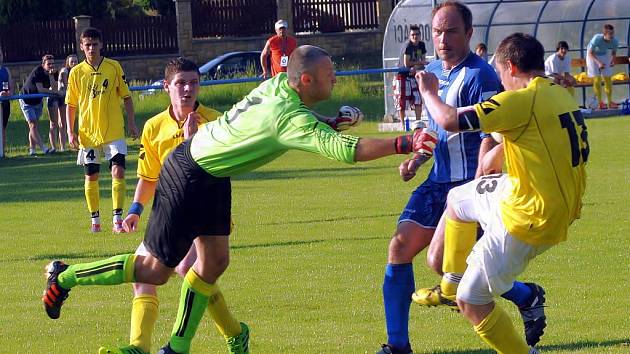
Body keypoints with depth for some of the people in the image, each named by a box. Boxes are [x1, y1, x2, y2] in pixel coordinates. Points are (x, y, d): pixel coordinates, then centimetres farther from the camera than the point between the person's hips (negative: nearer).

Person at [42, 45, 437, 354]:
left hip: (213, 176, 9)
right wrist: (404, 143, -33)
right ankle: (66, 276, 14)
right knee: (156, 270, 1)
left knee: (214, 261, 9)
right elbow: (347, 150, -35)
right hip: (190, 177, -9)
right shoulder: (291, 119, -29)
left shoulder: (279, 83, -4)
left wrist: (333, 123, 4)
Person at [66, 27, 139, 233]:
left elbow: (126, 97, 6)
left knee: (118, 171, -12)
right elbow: (71, 104, 7)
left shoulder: (114, 67, 0)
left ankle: (117, 219, -9)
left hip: (114, 131, -1)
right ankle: (94, 219, 20)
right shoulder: (76, 72, 2)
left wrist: (131, 123, 0)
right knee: (91, 176, 8)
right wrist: (70, 131, -1)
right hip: (88, 133, 1)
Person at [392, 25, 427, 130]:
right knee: (402, 101, -1)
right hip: (402, 75, -6)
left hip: (413, 75, 6)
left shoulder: (421, 45, 2)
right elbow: (407, 64, -24)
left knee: (418, 99, -2)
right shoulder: (407, 46, -20)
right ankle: (403, 124, 7)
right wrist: (420, 63, -12)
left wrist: (416, 67, -20)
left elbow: (423, 60, 1)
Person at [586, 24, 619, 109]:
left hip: (605, 55, 4)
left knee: (608, 78, 2)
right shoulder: (597, 39, -36)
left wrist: (613, 60, -23)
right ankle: (600, 102, -1)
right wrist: (598, 62, -37)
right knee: (597, 79, -8)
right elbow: (590, 53, -24)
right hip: (593, 56, -4)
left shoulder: (615, 41, -24)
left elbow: (613, 52, -3)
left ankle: (610, 102, 10)